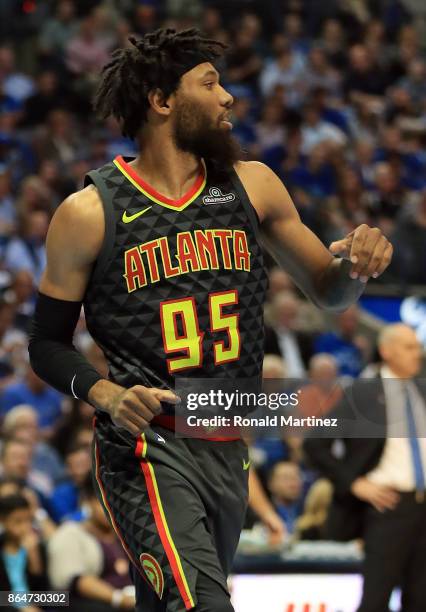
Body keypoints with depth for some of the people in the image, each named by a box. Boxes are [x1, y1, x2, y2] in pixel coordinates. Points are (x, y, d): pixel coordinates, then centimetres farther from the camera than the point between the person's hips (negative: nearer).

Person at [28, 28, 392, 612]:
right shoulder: (90, 212, -4)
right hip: (147, 446, -5)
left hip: (228, 449, 6)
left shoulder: (251, 185, 8)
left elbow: (329, 291, 17)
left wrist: (355, 264, -7)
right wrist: (107, 395, -17)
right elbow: (48, 344, 3)